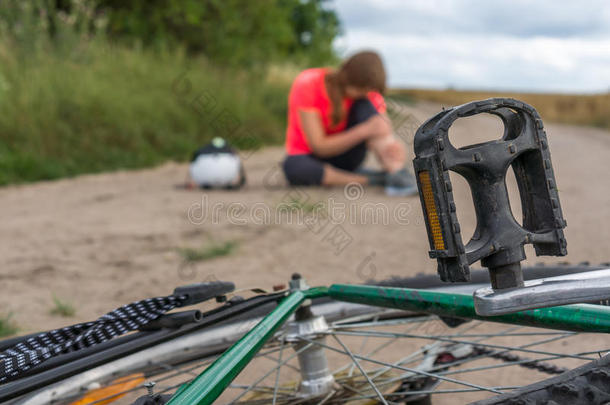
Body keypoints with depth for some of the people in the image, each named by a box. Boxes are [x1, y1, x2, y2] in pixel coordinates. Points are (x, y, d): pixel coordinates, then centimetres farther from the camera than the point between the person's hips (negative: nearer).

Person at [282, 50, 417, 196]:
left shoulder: (367, 92, -11)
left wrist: (394, 146, -40)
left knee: (365, 105, -23)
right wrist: (364, 131, -37)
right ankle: (374, 179, -29)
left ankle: (397, 173, -33)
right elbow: (319, 147, -26)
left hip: (345, 157, 3)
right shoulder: (308, 84, -23)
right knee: (294, 168, -41)